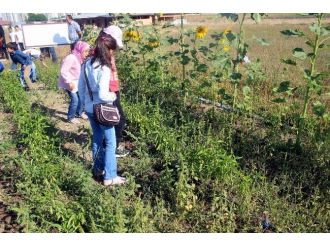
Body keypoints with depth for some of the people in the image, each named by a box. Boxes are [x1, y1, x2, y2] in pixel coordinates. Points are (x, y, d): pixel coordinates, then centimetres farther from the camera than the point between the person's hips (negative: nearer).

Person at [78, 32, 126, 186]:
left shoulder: (87, 64, 1)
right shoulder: (104, 69, -23)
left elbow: (81, 87, 8)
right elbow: (102, 95, -27)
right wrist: (113, 96, -7)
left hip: (89, 109, 8)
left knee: (97, 139, 22)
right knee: (110, 143, 5)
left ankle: (98, 168, 37)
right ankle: (110, 177, 11)